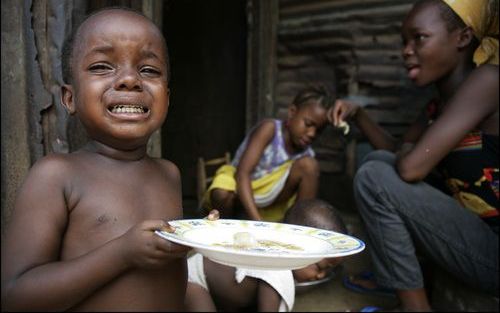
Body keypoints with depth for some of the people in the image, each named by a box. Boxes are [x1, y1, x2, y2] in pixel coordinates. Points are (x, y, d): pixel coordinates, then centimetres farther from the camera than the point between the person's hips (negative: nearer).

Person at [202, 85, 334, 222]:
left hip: (269, 197, 4)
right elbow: (242, 173, -34)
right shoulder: (270, 128, -23)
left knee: (309, 165, -19)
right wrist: (257, 222, -46)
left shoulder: (306, 153, -10)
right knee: (222, 195, -40)